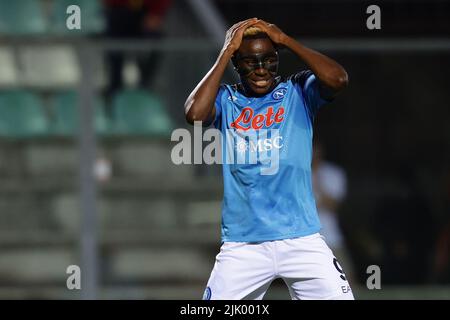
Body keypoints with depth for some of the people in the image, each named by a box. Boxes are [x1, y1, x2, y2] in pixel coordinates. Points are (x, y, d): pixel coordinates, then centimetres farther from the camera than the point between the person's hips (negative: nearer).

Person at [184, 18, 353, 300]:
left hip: (301, 240, 0)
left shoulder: (298, 92, 6)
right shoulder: (225, 100, 7)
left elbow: (338, 79, -13)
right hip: (242, 244, 0)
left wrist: (286, 40, -6)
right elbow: (195, 114, -14)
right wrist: (226, 52, -7)